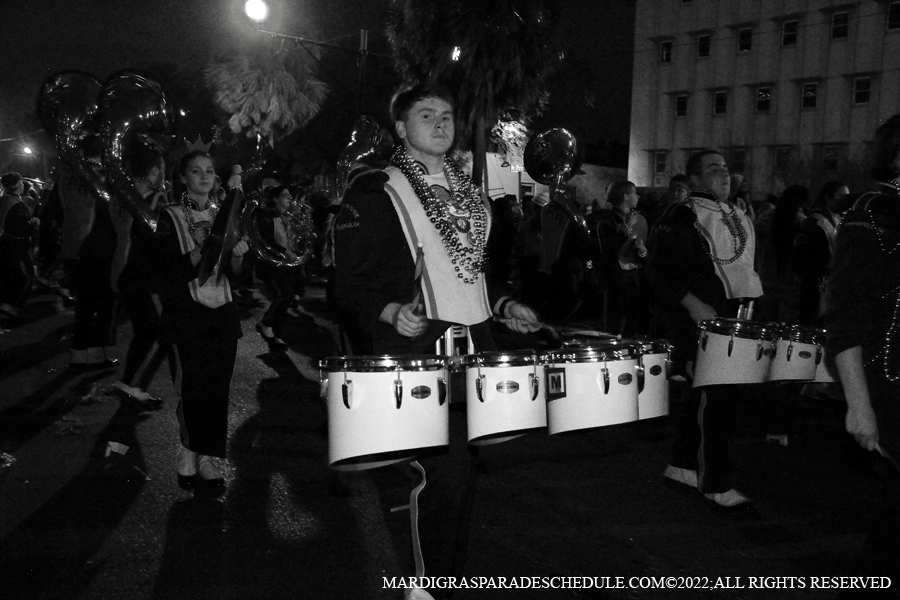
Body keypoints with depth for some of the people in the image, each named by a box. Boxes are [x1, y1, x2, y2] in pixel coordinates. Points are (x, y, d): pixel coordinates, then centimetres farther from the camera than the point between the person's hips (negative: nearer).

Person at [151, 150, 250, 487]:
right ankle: (188, 456, 14)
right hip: (188, 317, -4)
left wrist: (237, 255, -10)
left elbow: (236, 273, 12)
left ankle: (207, 458, 14)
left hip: (223, 316, 4)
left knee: (218, 389, 3)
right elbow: (167, 272, -11)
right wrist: (202, 252, -23)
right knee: (194, 389, -6)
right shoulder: (171, 218, -1)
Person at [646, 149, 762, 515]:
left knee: (699, 395, 15)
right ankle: (716, 485, -1)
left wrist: (749, 301, 15)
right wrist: (692, 303, -24)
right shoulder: (682, 217, -8)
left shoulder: (738, 217, 19)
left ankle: (682, 467, 27)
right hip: (698, 318, -8)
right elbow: (659, 269, -15)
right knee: (714, 398, -9)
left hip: (732, 317, 8)